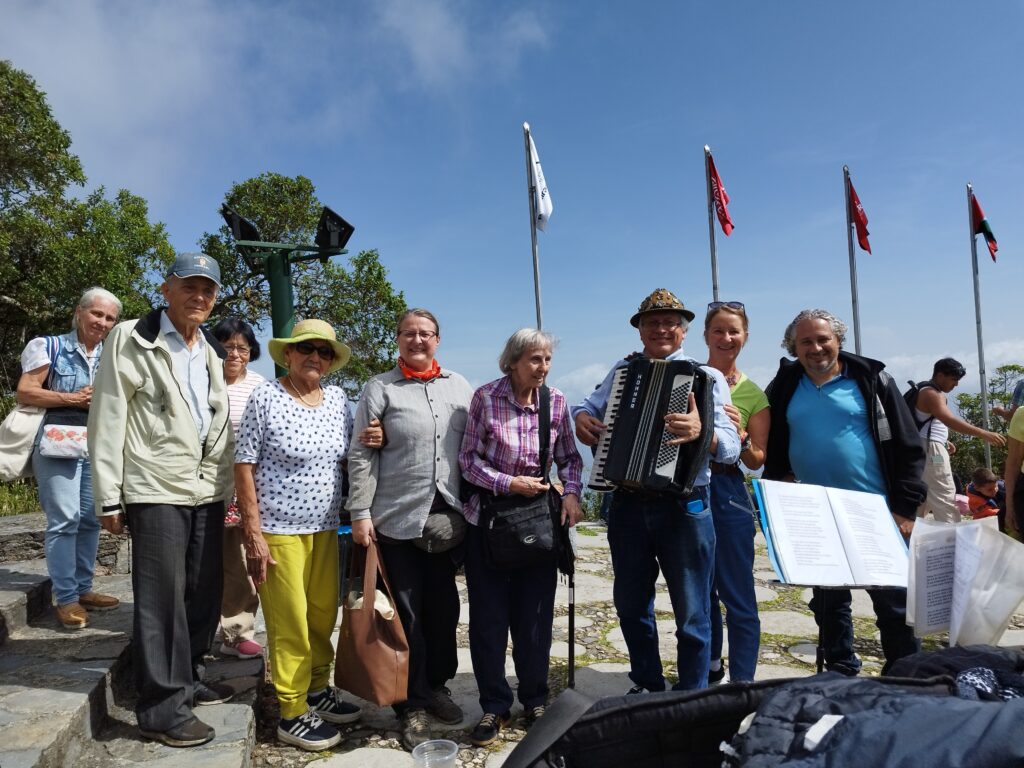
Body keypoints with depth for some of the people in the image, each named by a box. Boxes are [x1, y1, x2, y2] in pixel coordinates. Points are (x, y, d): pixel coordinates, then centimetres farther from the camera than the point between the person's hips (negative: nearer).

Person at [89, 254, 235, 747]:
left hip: (208, 491, 6)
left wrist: (225, 485, 12)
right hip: (156, 489, -6)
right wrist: (109, 497, -10)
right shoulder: (131, 340, -4)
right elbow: (107, 420, -7)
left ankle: (187, 678, 30)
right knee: (161, 599, -1)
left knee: (204, 594, 13)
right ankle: (163, 707, 10)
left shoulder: (212, 352, 15)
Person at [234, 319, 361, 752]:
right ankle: (292, 714, 18)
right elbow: (243, 467, -9)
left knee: (323, 617, 13)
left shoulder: (337, 399, 5)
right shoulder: (265, 397, -9)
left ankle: (317, 690, 33)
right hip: (279, 529, -5)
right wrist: (253, 532, -13)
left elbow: (348, 456, 15)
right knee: (290, 623, 3)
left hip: (325, 528, 5)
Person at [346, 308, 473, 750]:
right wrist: (360, 513, -10)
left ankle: (437, 686, 34)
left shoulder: (459, 387, 9)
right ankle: (412, 706, 20)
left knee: (445, 607, 14)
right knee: (406, 613, 5)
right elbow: (361, 456, -4)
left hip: (448, 515, 4)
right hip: (398, 518, -3)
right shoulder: (380, 389, -2)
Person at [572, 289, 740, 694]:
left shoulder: (707, 378, -4)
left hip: (684, 508, -3)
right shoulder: (622, 370, 8)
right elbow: (591, 403, 23)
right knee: (632, 607, 17)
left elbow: (730, 446, -14)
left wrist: (701, 432, -36)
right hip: (628, 506, 4)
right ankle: (647, 688, 38)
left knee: (691, 615, 9)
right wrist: (581, 417, -1)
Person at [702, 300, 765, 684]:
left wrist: (740, 436, -19)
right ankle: (710, 668, 38)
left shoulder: (753, 395, -1)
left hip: (727, 496, -3)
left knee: (738, 597, 1)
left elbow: (757, 460, 1)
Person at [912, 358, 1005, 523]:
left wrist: (943, 441, 22)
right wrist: (984, 434, -37)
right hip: (930, 450, -11)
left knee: (922, 500, 14)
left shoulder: (926, 391, 18)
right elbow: (949, 420, -31)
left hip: (923, 449, 11)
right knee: (945, 500, -13)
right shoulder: (931, 394, -15)